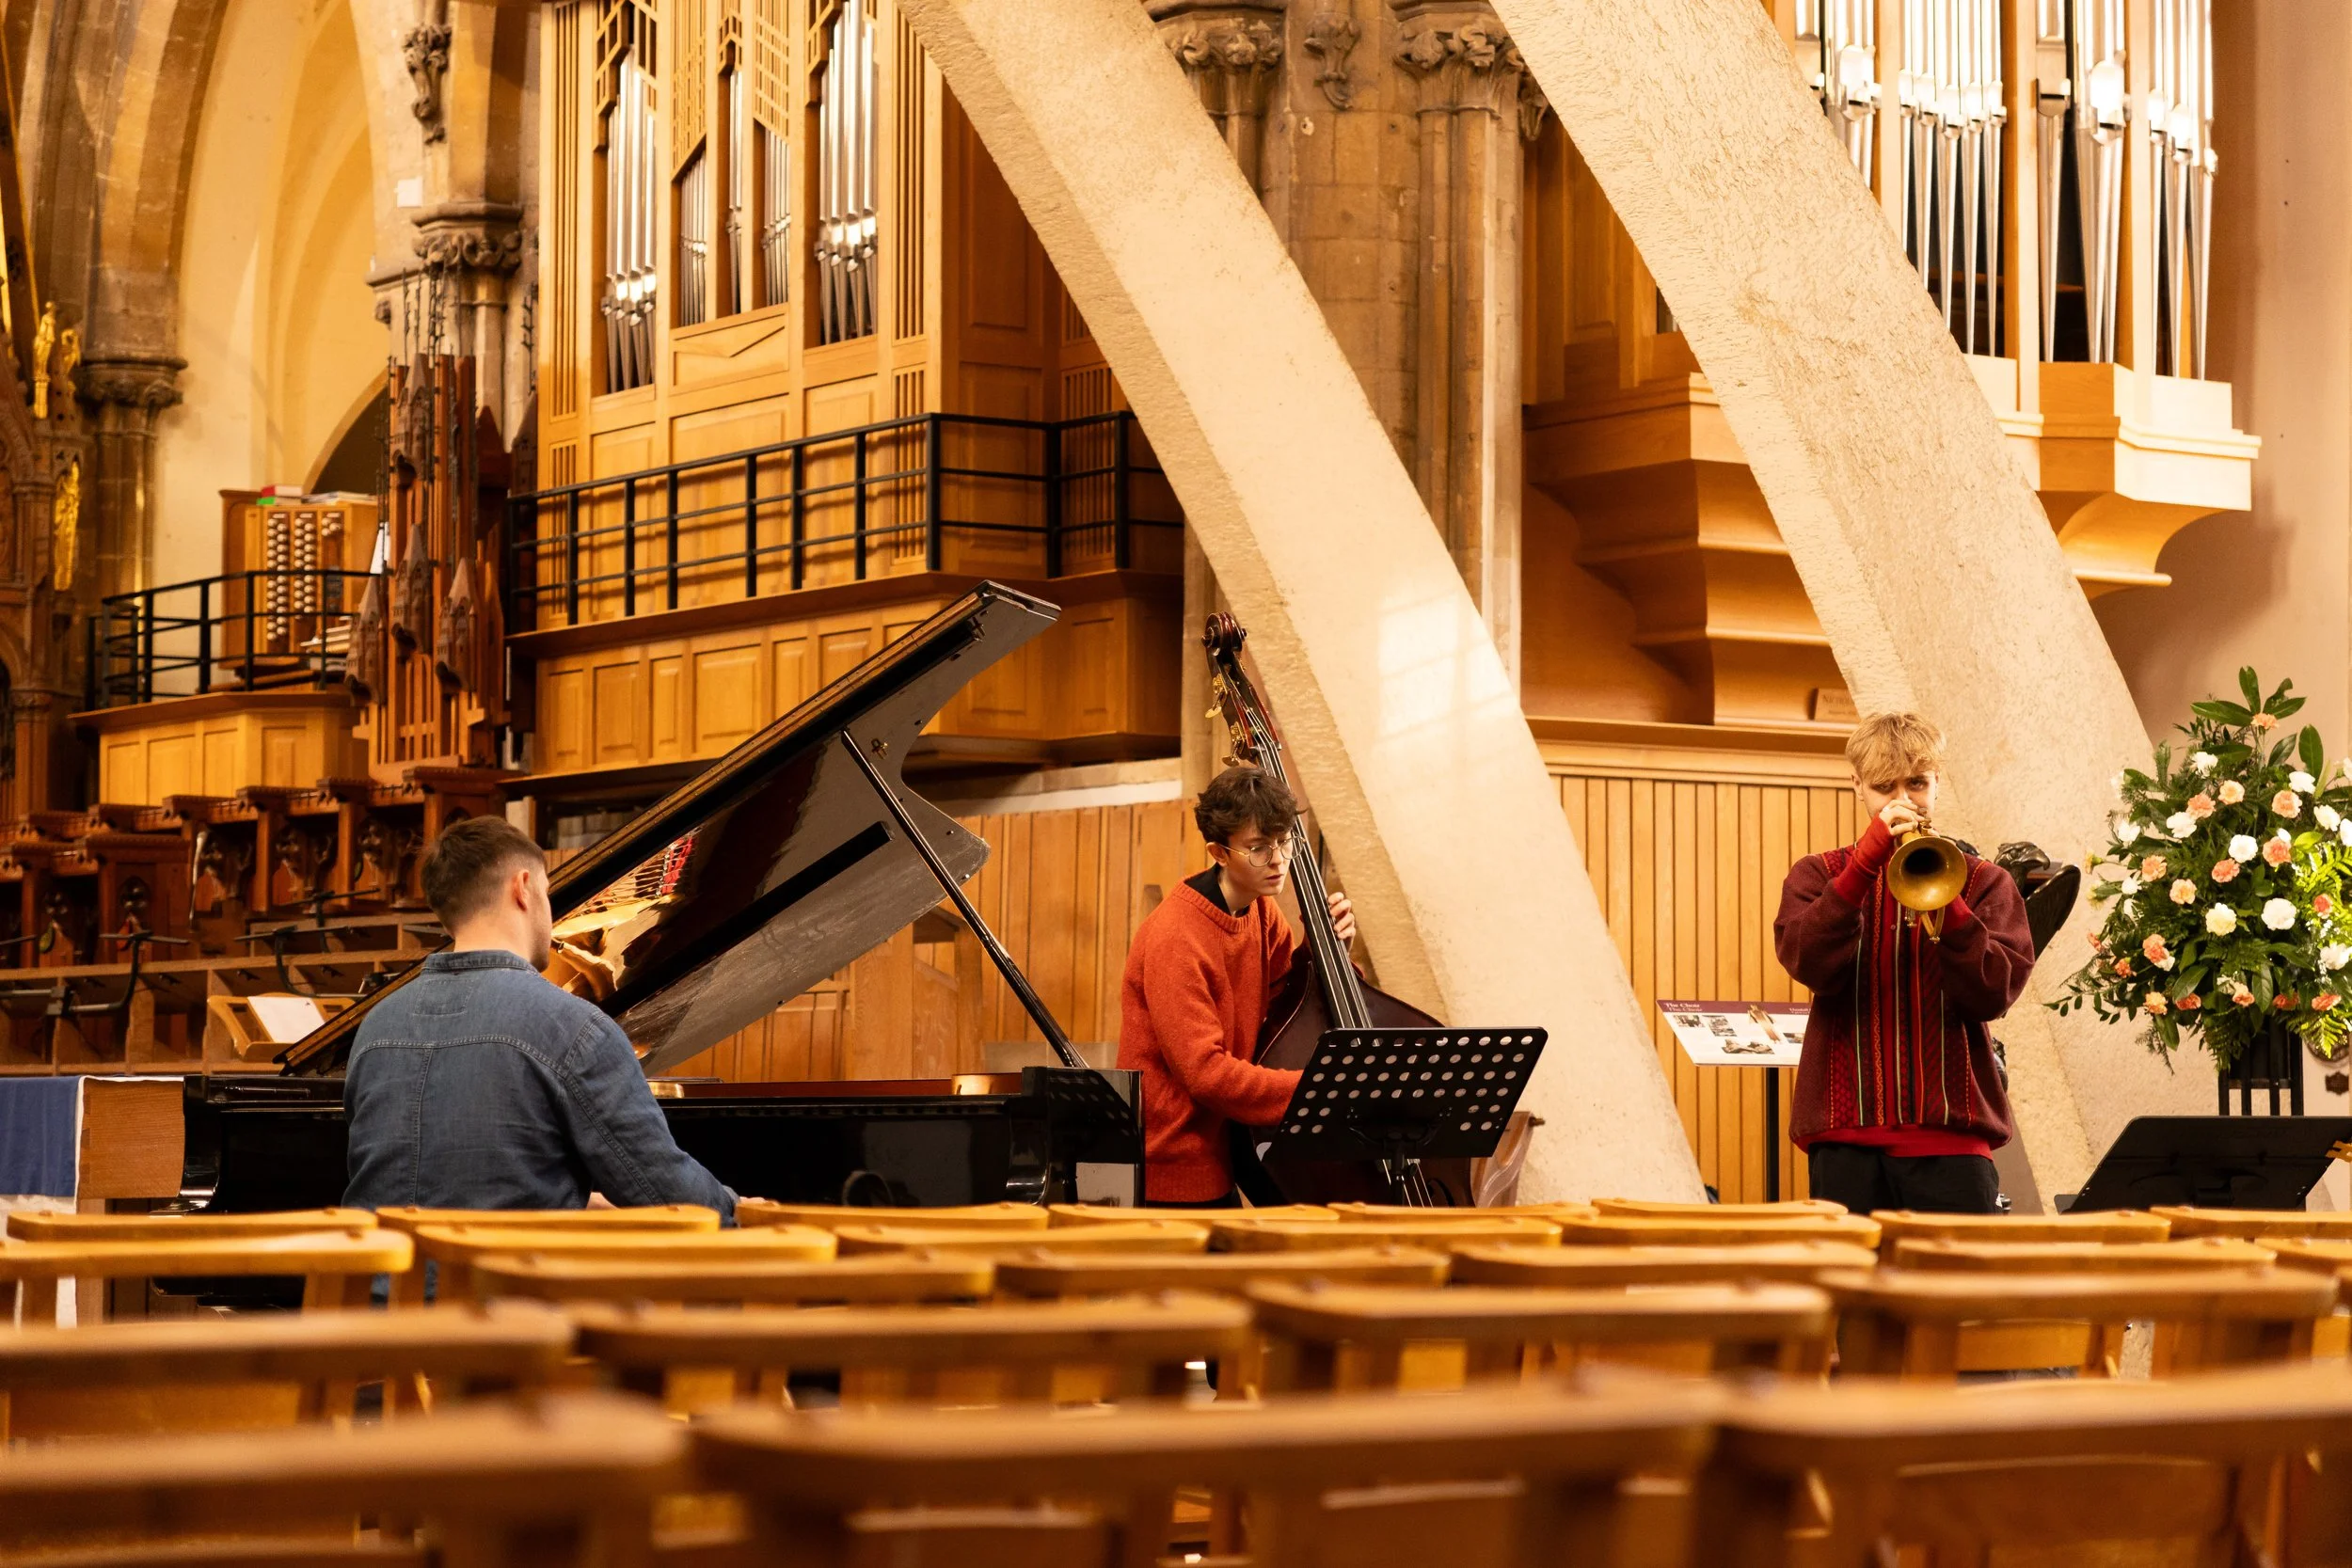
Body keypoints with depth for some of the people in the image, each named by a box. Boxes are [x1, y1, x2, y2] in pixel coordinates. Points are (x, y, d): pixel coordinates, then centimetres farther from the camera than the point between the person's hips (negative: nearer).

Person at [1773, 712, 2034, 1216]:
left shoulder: (1982, 880, 12)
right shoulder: (1819, 875, 13)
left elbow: (1993, 994, -4)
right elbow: (1810, 964, -8)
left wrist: (1943, 897, -15)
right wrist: (1868, 859, -15)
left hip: (1950, 1135, 0)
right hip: (1848, 1134, 0)